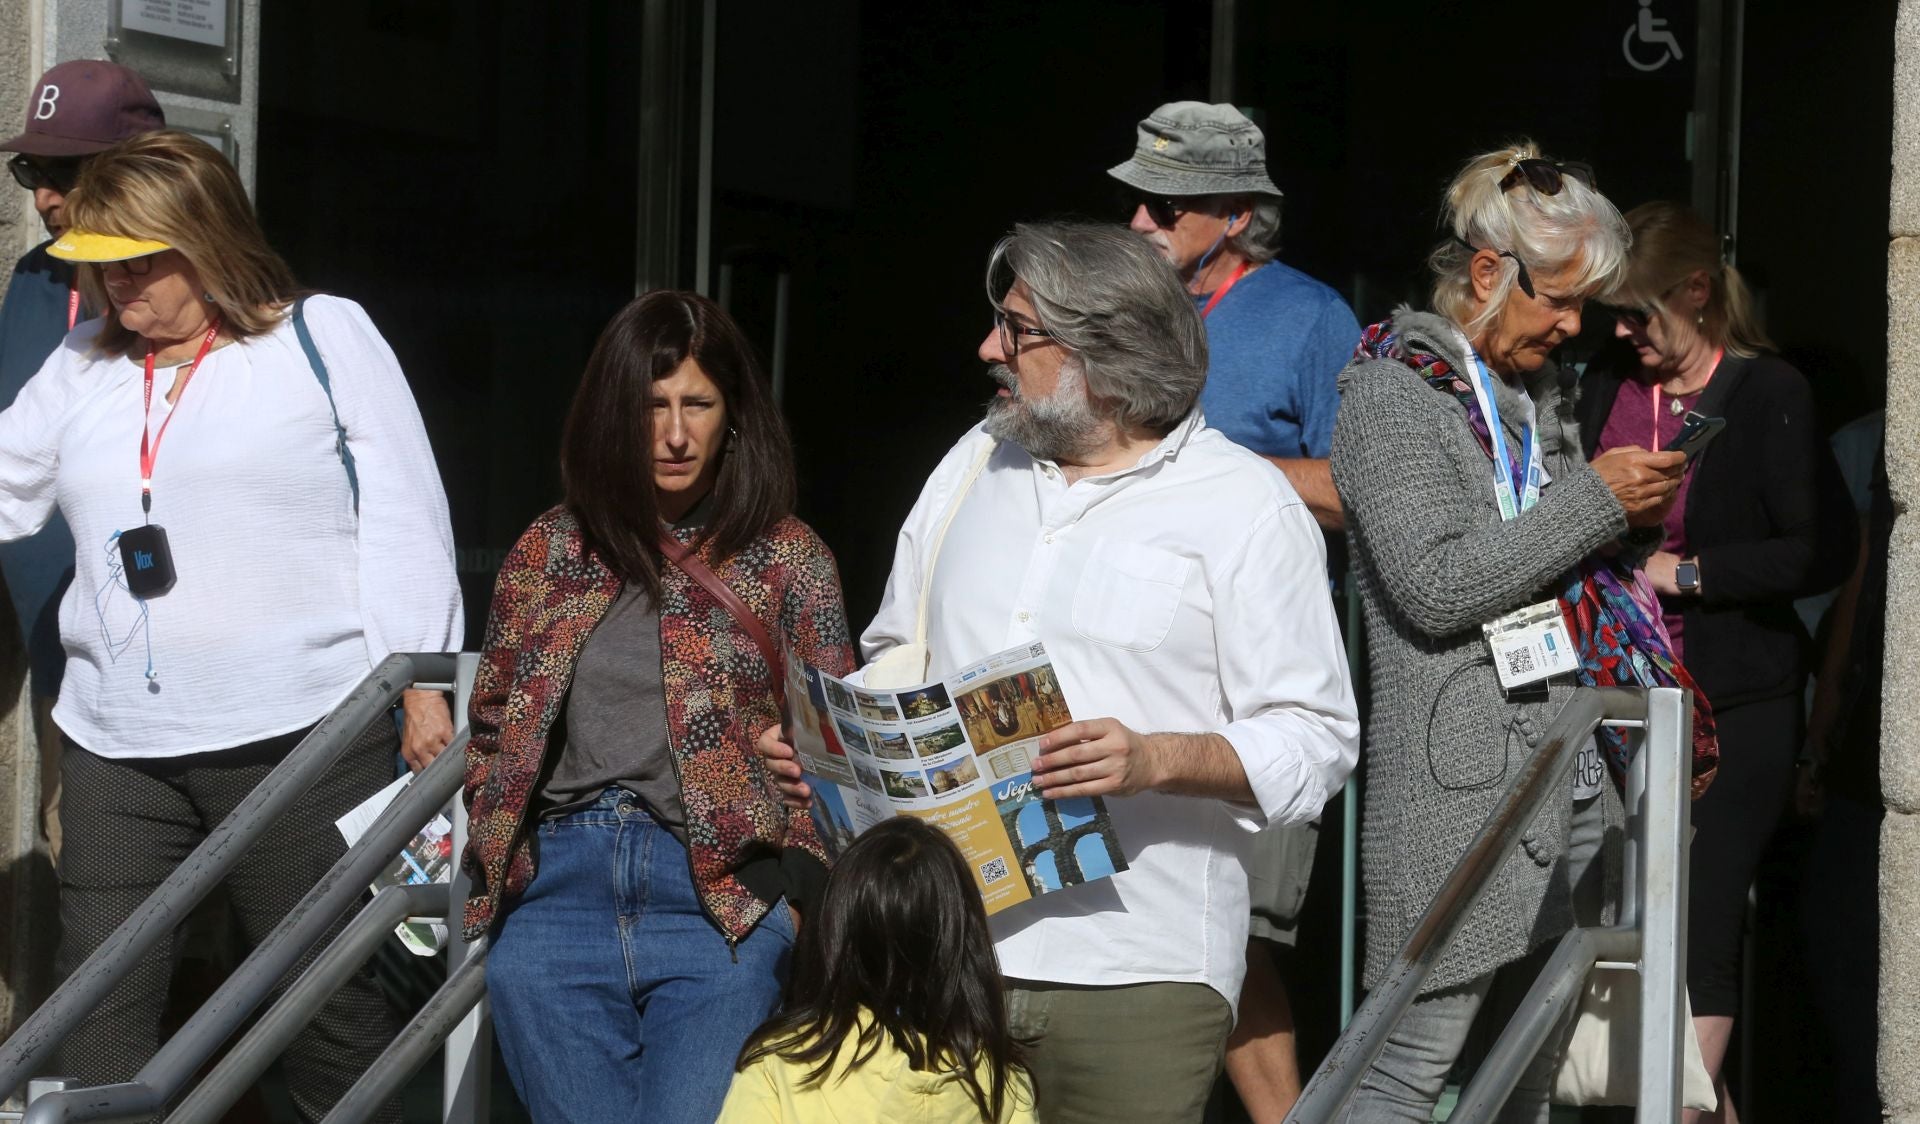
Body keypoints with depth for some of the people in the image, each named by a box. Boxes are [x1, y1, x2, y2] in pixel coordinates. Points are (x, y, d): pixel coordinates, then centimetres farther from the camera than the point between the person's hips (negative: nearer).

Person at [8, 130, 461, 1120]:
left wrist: (419, 679, -6)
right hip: (117, 751, 4)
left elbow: (404, 516, 0)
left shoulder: (324, 336, 3)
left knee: (326, 1005, 3)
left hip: (302, 740, -4)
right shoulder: (80, 372, 15)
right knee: (97, 1022, 0)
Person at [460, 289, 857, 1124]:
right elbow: (490, 729, 19)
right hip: (558, 892, 2)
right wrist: (490, 867, 5)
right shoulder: (550, 551, 13)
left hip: (722, 901, -2)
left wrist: (795, 890, -8)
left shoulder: (785, 557, 6)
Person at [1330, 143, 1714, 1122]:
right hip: (1460, 775, -9)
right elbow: (1434, 588, -18)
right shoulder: (1391, 393, -8)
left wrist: (1635, 518, 10)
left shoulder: (1537, 392, 18)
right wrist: (1593, 498, -14)